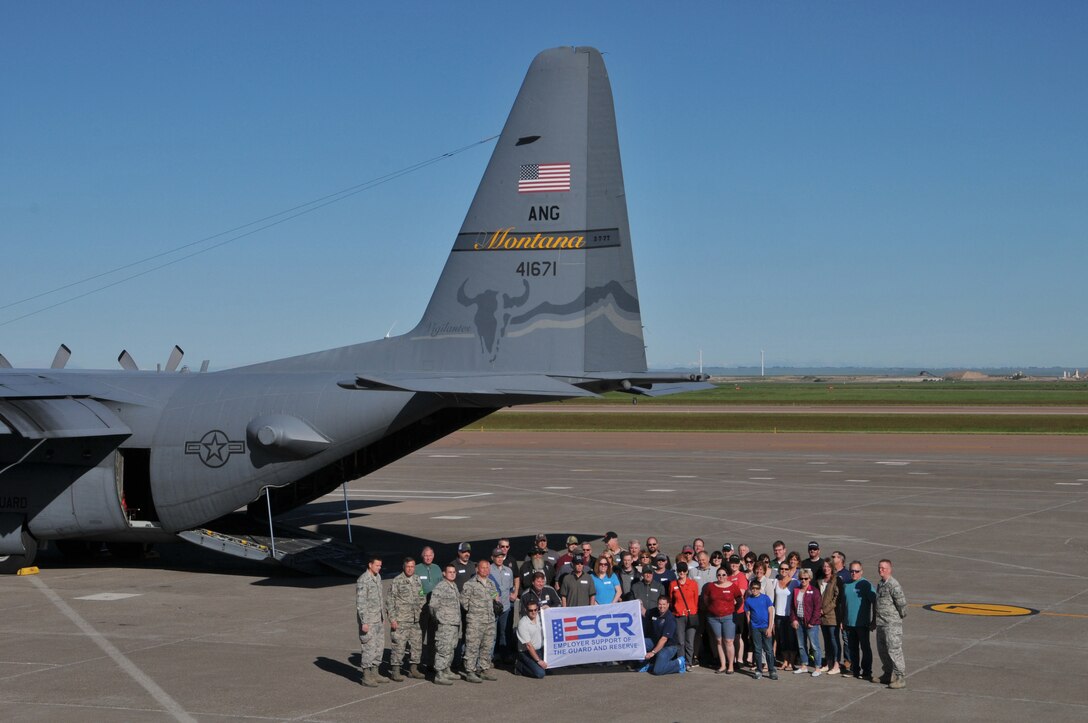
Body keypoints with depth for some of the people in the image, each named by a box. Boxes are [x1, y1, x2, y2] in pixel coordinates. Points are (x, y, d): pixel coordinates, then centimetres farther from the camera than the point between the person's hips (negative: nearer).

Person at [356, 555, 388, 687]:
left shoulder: (377, 577, 9)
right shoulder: (363, 580, -17)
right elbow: (360, 603, -19)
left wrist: (383, 616, 19)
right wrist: (364, 622, -22)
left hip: (378, 619, 9)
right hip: (368, 620, -9)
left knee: (379, 646, 11)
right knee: (369, 647, -5)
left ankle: (374, 674, 20)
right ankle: (366, 677, 2)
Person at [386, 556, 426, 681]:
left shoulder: (418, 580, 11)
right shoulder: (397, 581, -7)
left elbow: (422, 598, 21)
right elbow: (390, 601, -7)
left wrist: (422, 611, 13)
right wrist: (392, 618, -12)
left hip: (416, 620, 6)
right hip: (401, 620, -6)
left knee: (417, 645, 10)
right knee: (398, 645, -6)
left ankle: (413, 669, 21)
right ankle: (395, 671, 1)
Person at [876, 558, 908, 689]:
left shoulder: (893, 584, -17)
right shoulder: (880, 584, 13)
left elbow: (901, 602, -19)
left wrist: (901, 615, -4)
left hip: (892, 623, -10)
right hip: (881, 623, 10)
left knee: (894, 650, -8)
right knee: (882, 650, 16)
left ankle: (900, 678, -3)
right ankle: (888, 674, 29)